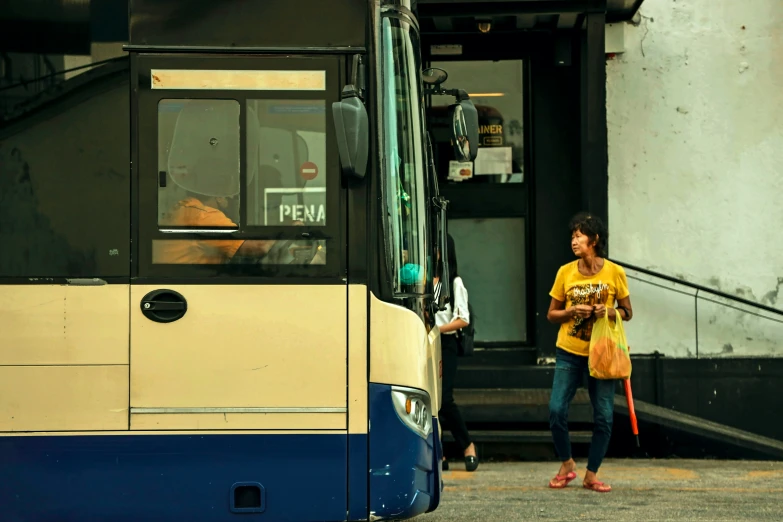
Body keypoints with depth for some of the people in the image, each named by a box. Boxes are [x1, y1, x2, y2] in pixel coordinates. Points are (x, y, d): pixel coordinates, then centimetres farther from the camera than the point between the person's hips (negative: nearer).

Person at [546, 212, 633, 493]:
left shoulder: (614, 273, -3)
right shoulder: (566, 272, 0)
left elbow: (627, 312, 6)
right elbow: (551, 314, 7)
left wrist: (609, 312, -15)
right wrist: (573, 312, -13)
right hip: (569, 352, 1)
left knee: (603, 417, -1)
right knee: (556, 410, -8)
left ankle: (591, 475, 12)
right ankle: (566, 465, 14)